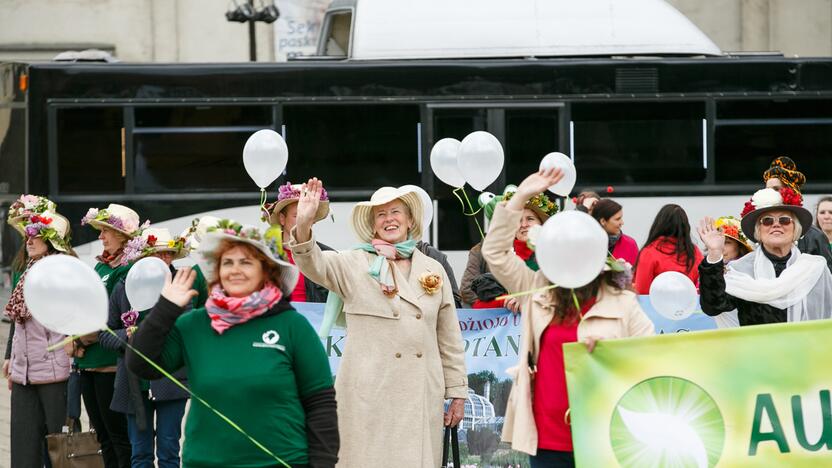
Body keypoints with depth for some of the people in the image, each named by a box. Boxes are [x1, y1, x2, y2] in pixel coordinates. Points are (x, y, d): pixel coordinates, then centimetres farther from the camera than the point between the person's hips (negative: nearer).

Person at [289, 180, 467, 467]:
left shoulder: (433, 270, 13)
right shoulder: (355, 265, 5)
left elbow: (449, 338, 15)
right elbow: (315, 264, -15)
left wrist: (457, 393, 12)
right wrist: (304, 226, -35)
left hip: (423, 398, 3)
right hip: (368, 397, -3)